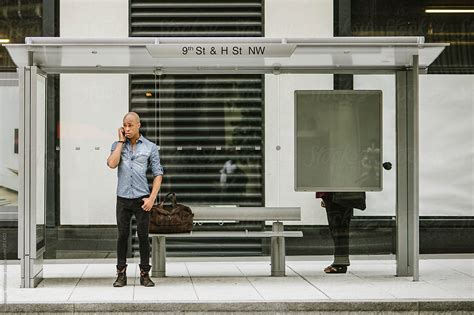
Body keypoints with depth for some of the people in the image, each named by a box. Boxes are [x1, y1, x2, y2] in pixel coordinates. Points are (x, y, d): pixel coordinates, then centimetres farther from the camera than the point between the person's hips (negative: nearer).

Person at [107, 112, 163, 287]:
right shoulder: (117, 145, 7)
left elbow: (158, 174, 1)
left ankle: (145, 274, 8)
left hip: (142, 199, -1)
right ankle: (121, 275, 9)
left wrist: (152, 198, -9)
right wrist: (121, 141, -6)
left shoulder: (150, 147, 2)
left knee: (143, 236, 0)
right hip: (123, 199, 1)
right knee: (122, 236, 3)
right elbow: (112, 164, -12)